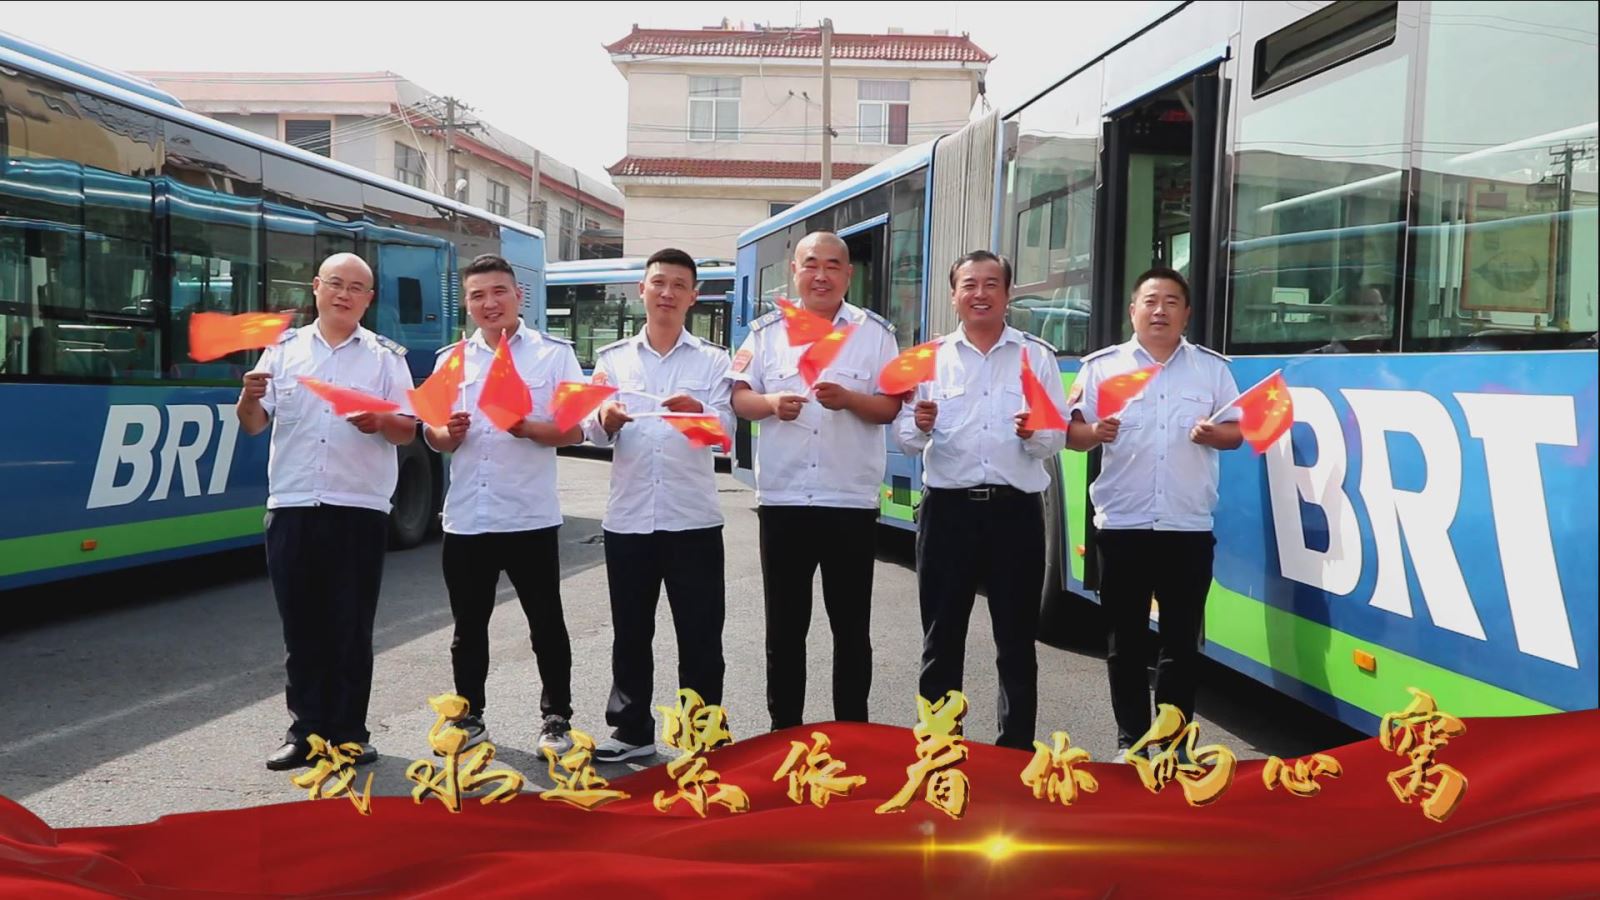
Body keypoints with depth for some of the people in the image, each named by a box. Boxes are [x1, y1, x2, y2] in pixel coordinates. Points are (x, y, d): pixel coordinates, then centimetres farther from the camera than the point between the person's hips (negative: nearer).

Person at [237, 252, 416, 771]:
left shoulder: (386, 356, 4)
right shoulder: (284, 348, 9)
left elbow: (408, 432, 0)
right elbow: (253, 425, 8)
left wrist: (380, 422, -21)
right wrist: (250, 396, -13)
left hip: (359, 509, -2)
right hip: (291, 507, 2)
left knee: (351, 628, 3)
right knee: (301, 626, 8)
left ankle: (348, 732, 13)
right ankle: (307, 729, 18)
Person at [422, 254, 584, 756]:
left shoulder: (555, 354, 0)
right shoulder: (451, 359, 11)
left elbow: (575, 431, -5)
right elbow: (432, 437, 11)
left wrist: (529, 428, -23)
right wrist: (449, 434, -12)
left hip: (530, 517, -3)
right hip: (465, 518, 4)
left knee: (546, 624, 5)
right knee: (468, 627, 13)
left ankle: (556, 719, 17)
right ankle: (469, 718, 26)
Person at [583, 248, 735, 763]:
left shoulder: (712, 360, 5)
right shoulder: (612, 359, 10)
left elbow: (725, 434, -8)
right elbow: (593, 434, 2)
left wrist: (699, 413, -30)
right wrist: (605, 421, -21)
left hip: (693, 520, -2)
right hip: (627, 519, 2)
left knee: (699, 637, 3)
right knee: (630, 633, 11)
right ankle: (633, 730, 24)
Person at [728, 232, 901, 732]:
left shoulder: (875, 332, 2)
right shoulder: (767, 331, 6)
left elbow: (891, 408, -1)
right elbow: (739, 398, 4)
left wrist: (849, 398, -19)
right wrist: (770, 403, -17)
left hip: (852, 501, -1)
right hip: (782, 499, 1)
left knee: (851, 627, 8)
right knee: (784, 625, 10)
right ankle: (784, 730, 22)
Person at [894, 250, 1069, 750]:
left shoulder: (1037, 357, 5)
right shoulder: (932, 358, 6)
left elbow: (1058, 437, 1)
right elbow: (906, 439, 4)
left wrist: (1035, 436, -20)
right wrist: (921, 428, -18)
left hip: (1015, 509, 0)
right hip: (948, 508, 1)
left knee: (1016, 638, 8)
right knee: (942, 637, 8)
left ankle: (1017, 746, 20)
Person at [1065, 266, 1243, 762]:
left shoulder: (1213, 367, 8)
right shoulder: (1102, 365, 5)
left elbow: (1237, 432, 9)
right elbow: (1070, 433, 2)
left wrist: (1214, 433, -12)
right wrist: (1094, 432, -19)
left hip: (1188, 525, 1)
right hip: (1122, 524, 0)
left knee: (1182, 640, 5)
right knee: (1126, 638, 6)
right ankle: (1132, 739, 16)